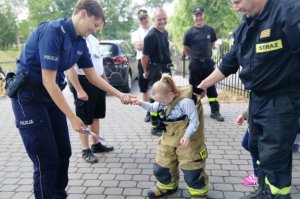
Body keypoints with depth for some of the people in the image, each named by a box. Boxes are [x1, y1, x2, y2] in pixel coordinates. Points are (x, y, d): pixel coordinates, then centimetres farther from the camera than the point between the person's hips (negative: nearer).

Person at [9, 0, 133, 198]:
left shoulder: (80, 42, 2)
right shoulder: (52, 31, -22)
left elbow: (93, 77, 11)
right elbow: (48, 81, -24)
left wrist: (120, 95, 4)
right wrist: (72, 117, -20)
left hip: (51, 94, 8)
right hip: (29, 96, -8)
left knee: (64, 153, 12)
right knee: (46, 160, -4)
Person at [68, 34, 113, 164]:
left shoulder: (92, 38, 10)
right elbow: (70, 67, -21)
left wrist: (105, 79, 19)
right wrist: (79, 90, -23)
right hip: (83, 81, -8)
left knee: (96, 115, 18)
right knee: (84, 118, 4)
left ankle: (96, 144, 34)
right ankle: (85, 150, 19)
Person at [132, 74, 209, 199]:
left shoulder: (185, 101, -26)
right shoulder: (163, 101, -2)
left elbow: (195, 120, -23)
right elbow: (152, 107, 15)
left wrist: (187, 135, -33)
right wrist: (141, 103, -1)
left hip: (187, 142, -7)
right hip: (168, 140, 7)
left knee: (192, 170, 2)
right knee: (162, 166, 17)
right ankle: (167, 186, 43)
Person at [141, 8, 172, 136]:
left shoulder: (165, 32, 9)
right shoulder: (151, 36, -19)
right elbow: (145, 56, -16)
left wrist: (167, 67, 18)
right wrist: (146, 72, -5)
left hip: (166, 69, 9)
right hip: (156, 70, -9)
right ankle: (155, 127, 7)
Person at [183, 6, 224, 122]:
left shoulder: (210, 30, 0)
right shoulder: (189, 32, -6)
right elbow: (185, 49, 3)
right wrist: (194, 57, 8)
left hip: (208, 62, 2)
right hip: (195, 64, -2)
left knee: (211, 87, 3)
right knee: (195, 88, 7)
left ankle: (215, 111, 8)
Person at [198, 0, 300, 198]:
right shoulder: (244, 28, 7)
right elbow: (229, 63, 15)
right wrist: (203, 85, 18)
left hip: (283, 100, -8)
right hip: (257, 98, 8)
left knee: (274, 156, -2)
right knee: (257, 148, 19)